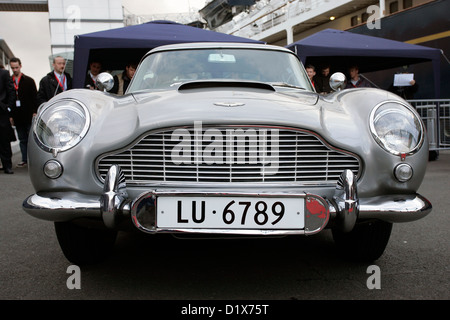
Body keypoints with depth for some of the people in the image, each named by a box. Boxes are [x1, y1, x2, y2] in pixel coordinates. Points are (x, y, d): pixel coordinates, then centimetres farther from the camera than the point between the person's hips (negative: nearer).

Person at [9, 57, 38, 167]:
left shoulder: (29, 81, 3)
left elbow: (35, 97, 1)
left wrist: (34, 112, -8)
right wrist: (10, 115, 3)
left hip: (29, 116, -3)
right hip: (17, 117, 3)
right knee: (22, 140, 9)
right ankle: (24, 160, 14)